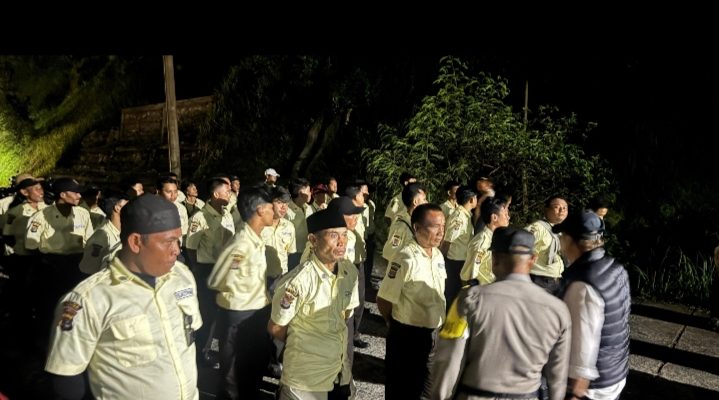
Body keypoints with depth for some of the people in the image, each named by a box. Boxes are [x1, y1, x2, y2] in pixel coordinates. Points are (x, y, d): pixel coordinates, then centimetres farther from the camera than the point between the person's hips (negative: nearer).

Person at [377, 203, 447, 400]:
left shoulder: (438, 255, 0)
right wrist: (399, 325, -2)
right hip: (407, 335, -6)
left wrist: (435, 328, 12)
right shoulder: (406, 259, -23)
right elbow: (383, 300, -18)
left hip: (433, 334, 6)